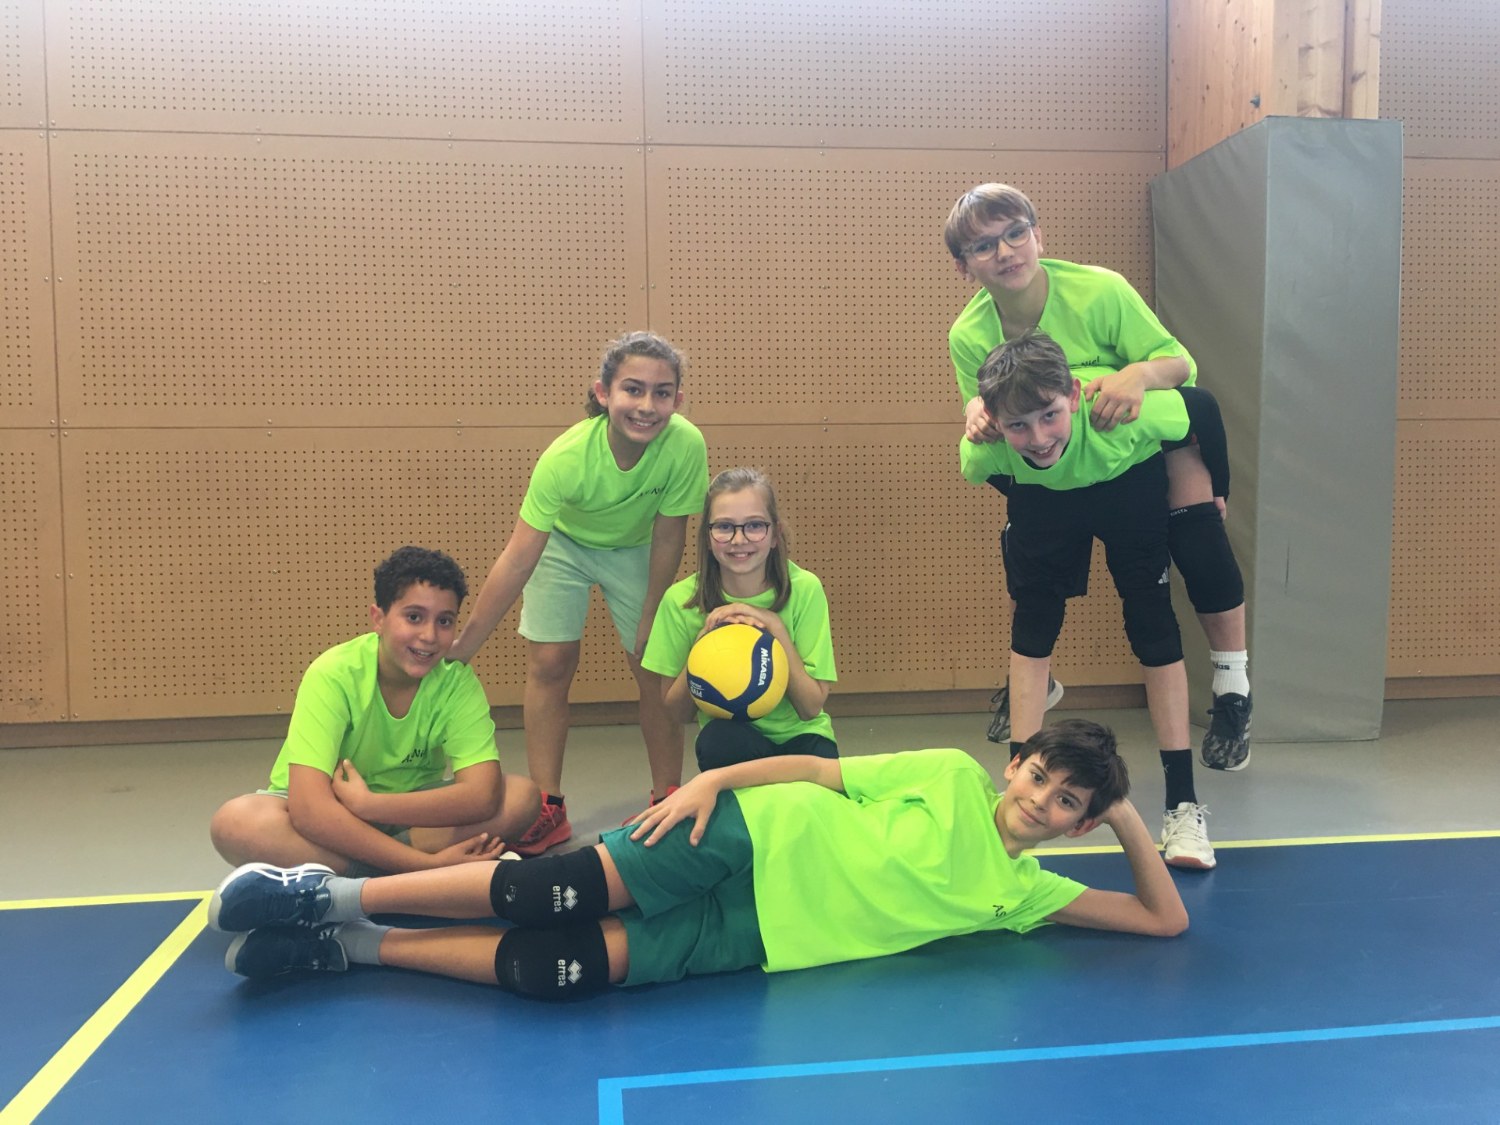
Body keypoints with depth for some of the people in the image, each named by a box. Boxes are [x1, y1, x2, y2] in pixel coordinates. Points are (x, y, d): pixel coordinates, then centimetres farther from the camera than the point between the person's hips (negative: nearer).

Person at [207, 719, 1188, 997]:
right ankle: (337, 896, -1)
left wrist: (1131, 823, 2)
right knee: (550, 895, -20)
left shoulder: (1021, 892, 10)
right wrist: (712, 778, -10)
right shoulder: (953, 775, 3)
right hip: (757, 840, -2)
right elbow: (818, 771, 3)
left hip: (752, 939, 2)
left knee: (556, 971, -15)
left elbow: (1166, 918, 11)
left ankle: (359, 948, -1)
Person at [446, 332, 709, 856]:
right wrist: (461, 647, -32)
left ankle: (668, 798, 17)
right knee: (549, 664, -7)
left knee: (656, 667, 1)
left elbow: (668, 538, -20)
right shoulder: (566, 457, -38)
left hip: (633, 548, 1)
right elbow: (517, 560, -34)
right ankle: (548, 807, 5)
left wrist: (650, 621, -12)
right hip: (564, 543, -1)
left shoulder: (686, 445, -35)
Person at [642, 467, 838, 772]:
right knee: (720, 736, -34)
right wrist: (704, 638, -22)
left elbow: (811, 708, -13)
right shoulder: (681, 600, -12)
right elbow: (677, 711, -7)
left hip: (799, 734, 0)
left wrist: (776, 628, -24)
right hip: (730, 737, 1)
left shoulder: (804, 590, -15)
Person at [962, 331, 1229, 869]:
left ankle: (1183, 804, -3)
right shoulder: (982, 454, -35)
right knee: (1030, 630, -5)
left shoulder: (1123, 413, -42)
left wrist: (1216, 491, -9)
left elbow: (1203, 408, -20)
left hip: (1132, 486, -1)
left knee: (1155, 632, -8)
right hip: (1041, 497, 2)